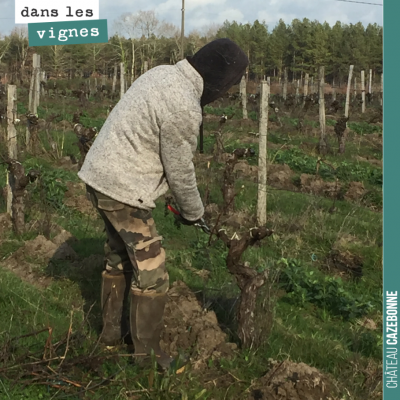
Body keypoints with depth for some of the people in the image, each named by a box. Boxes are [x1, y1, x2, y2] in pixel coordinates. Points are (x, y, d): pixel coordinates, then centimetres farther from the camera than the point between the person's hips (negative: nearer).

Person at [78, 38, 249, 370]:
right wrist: (193, 212, 4)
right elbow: (180, 171, -14)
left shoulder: (163, 73, 5)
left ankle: (112, 331, 40)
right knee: (151, 274, 2)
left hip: (100, 175, 10)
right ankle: (147, 354, 15)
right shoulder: (184, 108, -24)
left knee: (119, 258, 24)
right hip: (124, 189, -10)